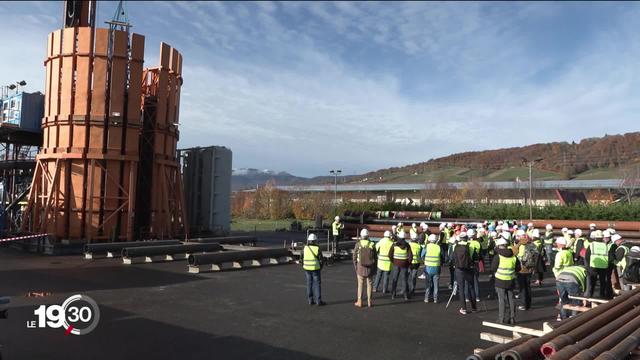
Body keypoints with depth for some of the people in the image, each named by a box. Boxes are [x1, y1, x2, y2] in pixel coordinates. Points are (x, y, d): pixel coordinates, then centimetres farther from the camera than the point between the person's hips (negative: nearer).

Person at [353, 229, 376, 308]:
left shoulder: (358, 244, -10)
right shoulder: (372, 245, -6)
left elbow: (354, 257, -6)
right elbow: (374, 257, -2)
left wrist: (355, 267, 5)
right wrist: (374, 268, 7)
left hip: (360, 266, -1)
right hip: (370, 267, 1)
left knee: (360, 284, 7)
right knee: (369, 284, 10)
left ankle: (359, 302, 11)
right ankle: (369, 302, 14)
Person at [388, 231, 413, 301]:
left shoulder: (394, 245, -7)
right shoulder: (407, 245, -5)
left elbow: (390, 255, -8)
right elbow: (410, 256, -10)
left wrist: (393, 261, 6)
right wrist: (408, 263, 5)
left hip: (396, 264, 0)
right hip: (404, 265, 0)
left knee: (394, 279, 11)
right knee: (404, 280, 8)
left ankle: (393, 295, 14)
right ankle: (406, 295, 9)